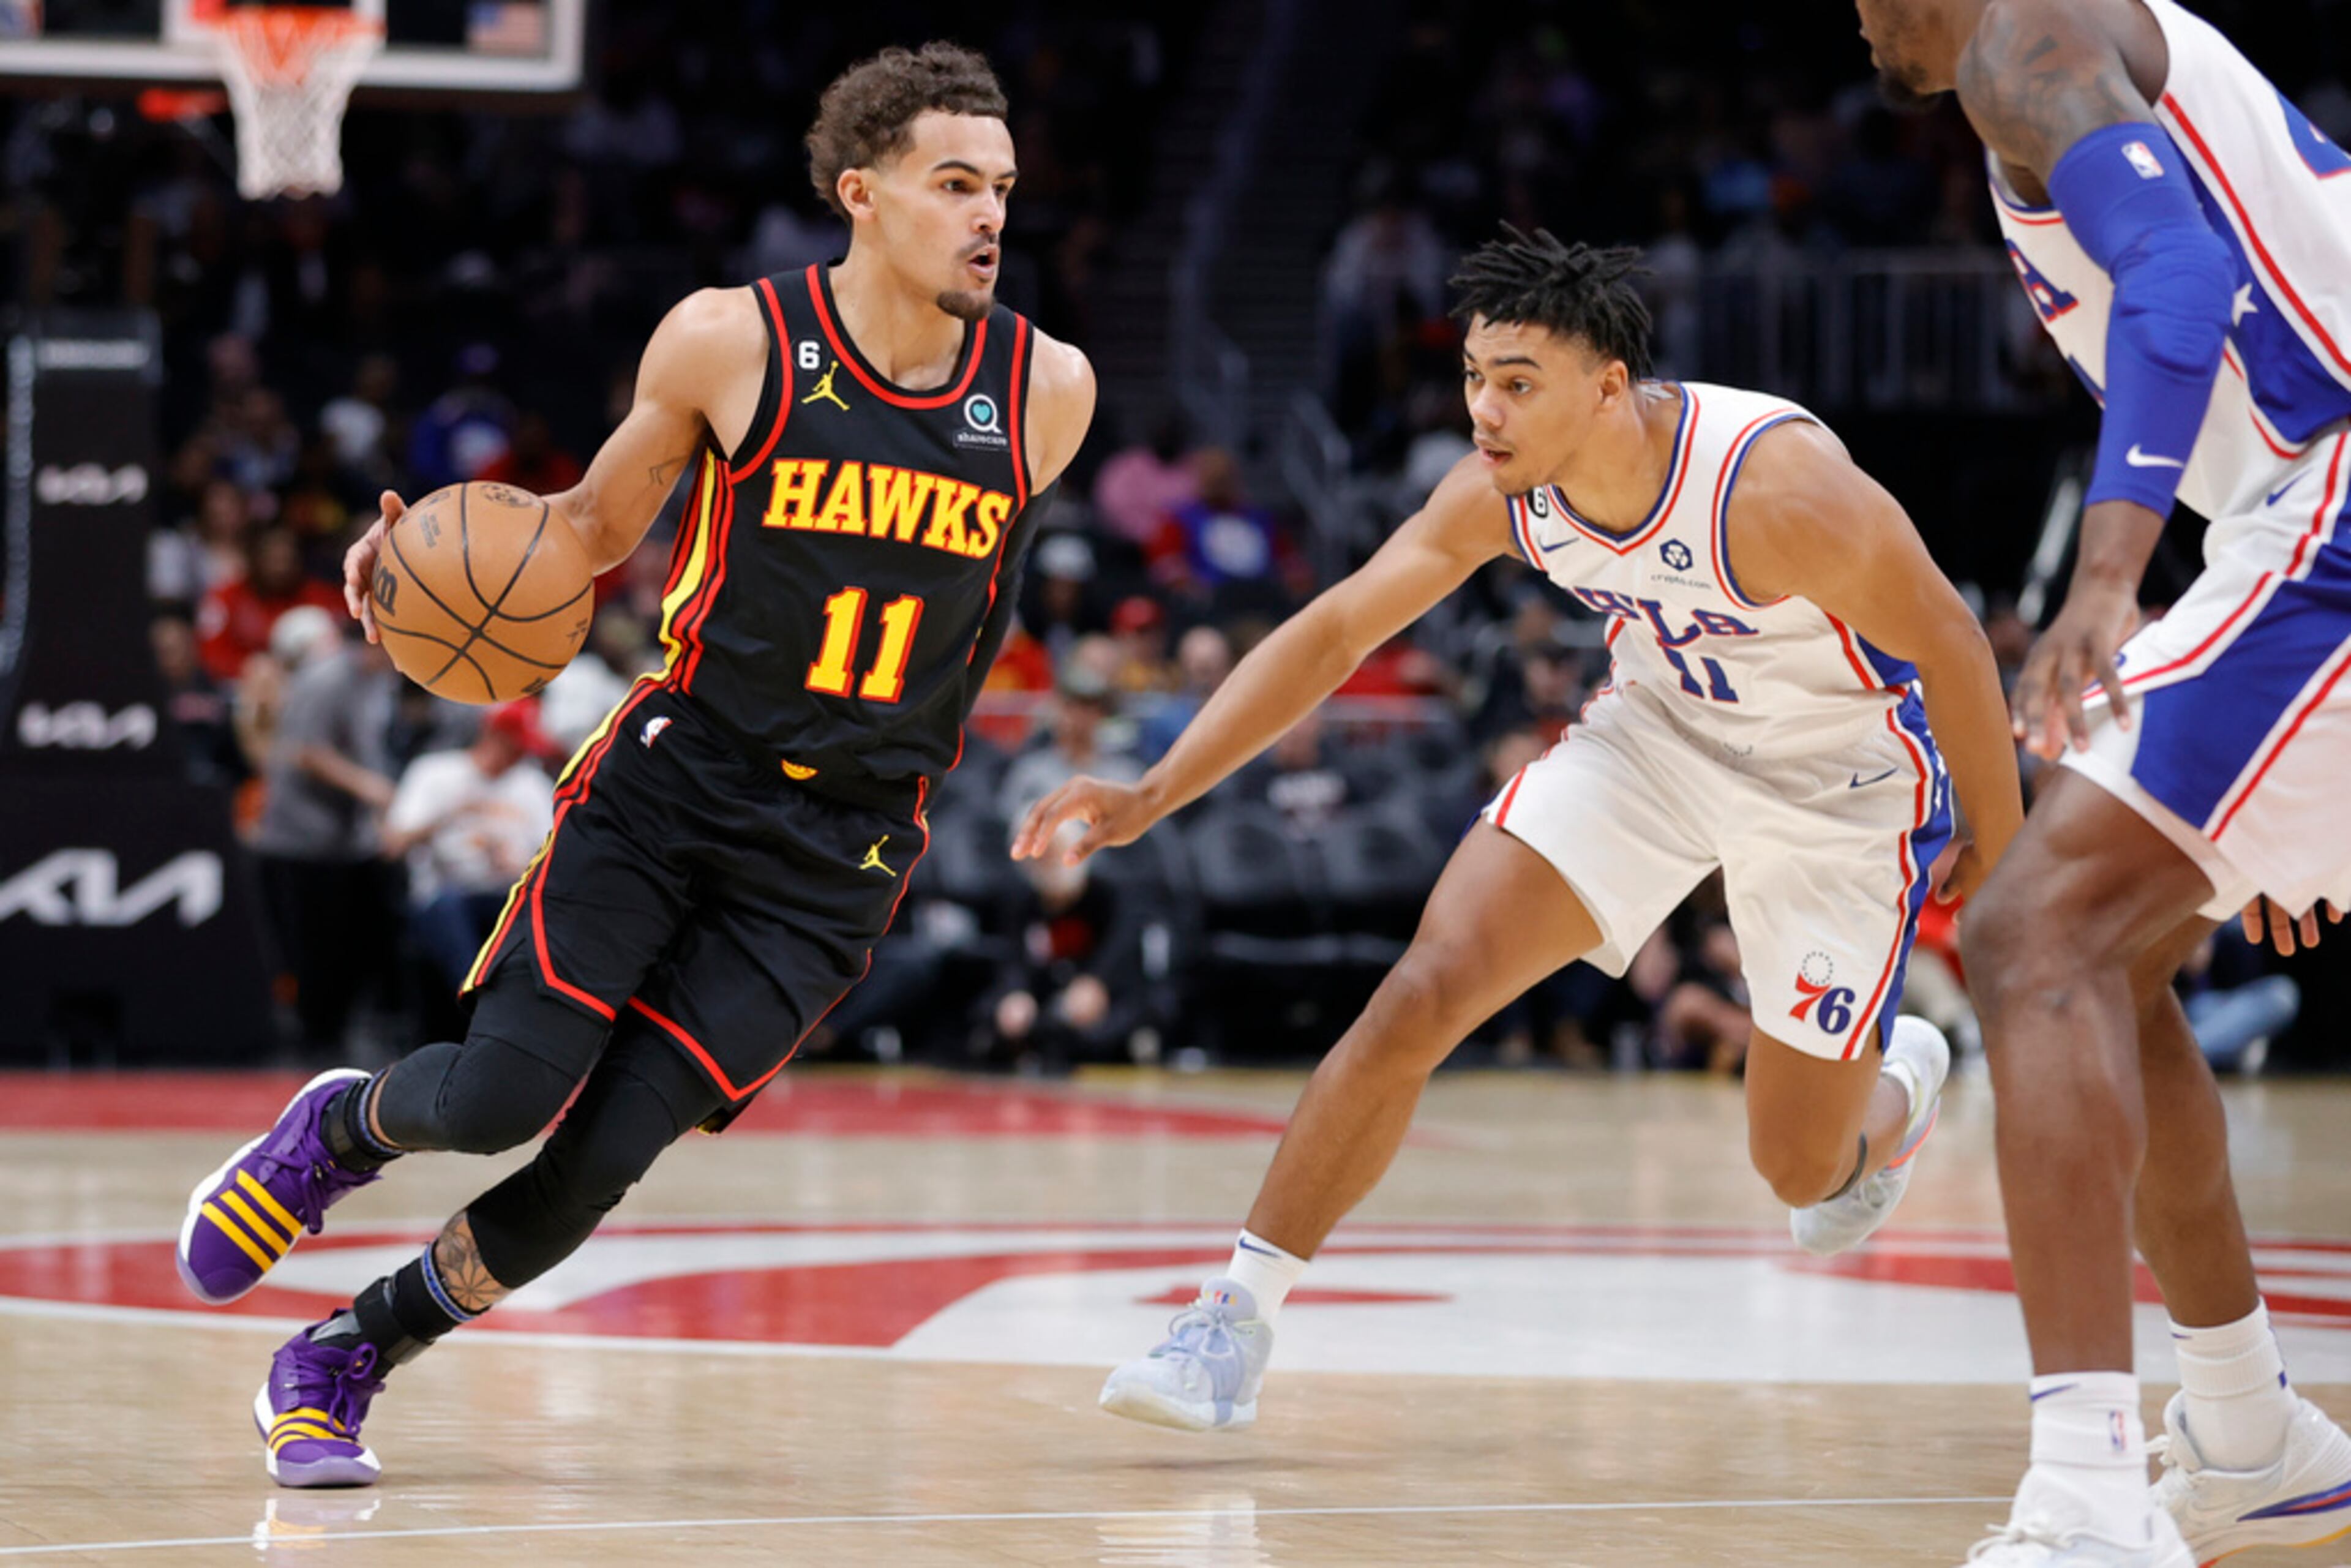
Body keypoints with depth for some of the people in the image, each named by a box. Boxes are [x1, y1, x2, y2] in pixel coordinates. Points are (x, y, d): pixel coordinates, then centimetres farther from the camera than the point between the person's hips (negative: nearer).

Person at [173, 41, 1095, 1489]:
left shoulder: (1047, 392, -3)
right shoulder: (730, 342, -7)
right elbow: (603, 522, 7)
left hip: (838, 858, 1)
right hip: (670, 780, -1)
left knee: (602, 1161, -8)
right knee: (502, 1095, -15)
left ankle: (345, 1360, 14)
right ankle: (341, 1127, 22)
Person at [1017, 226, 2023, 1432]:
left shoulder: (1776, 485, -36)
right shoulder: (1501, 491, -19)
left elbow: (1947, 643, -22)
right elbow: (1334, 631, -13)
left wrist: (2002, 856, -12)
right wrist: (1151, 797, -21)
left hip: (1842, 779, -4)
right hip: (1658, 731, 4)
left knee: (1800, 1169, 4)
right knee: (1421, 994, -14)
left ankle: (1896, 1079, 43)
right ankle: (1236, 1317, -6)